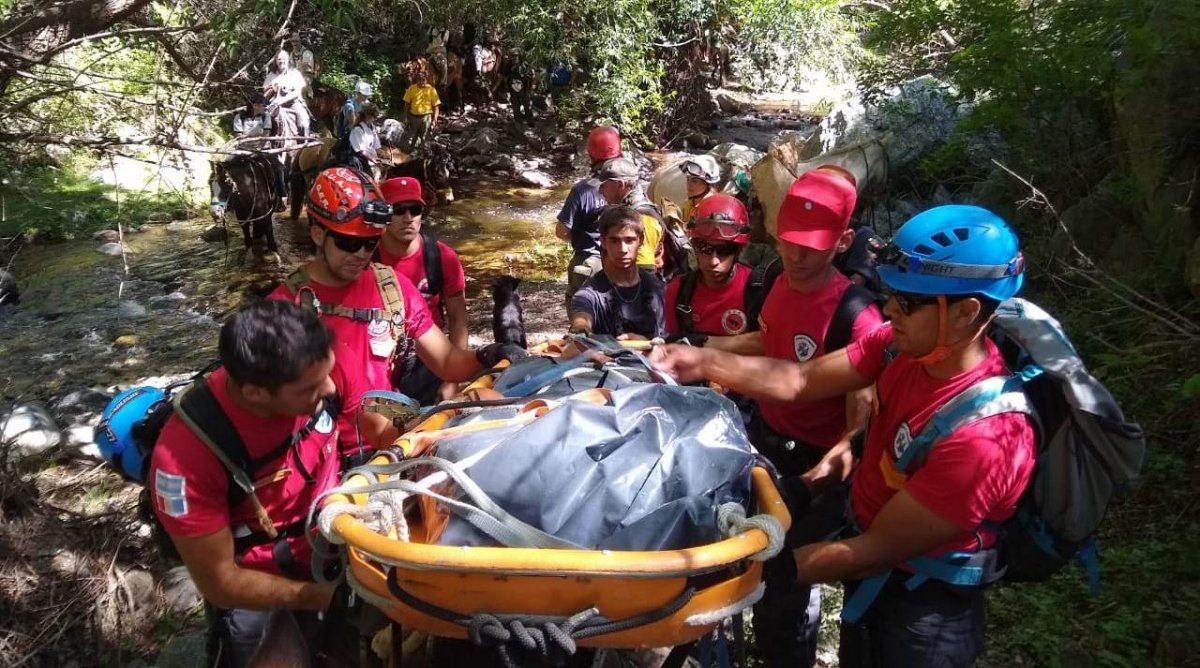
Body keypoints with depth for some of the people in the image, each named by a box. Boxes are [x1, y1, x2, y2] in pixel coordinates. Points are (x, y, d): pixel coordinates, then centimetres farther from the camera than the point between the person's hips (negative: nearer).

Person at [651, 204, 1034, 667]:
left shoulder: (983, 439, -36)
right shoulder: (905, 344, -15)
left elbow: (877, 551, -29)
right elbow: (800, 380, -8)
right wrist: (704, 363, -18)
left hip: (922, 612, -6)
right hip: (873, 571, 6)